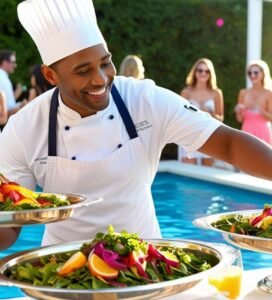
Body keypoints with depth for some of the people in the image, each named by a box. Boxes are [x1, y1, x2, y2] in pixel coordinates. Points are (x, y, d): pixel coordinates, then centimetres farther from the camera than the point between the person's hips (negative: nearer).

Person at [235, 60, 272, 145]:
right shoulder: (243, 92, 6)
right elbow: (240, 119, 9)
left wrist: (259, 110, -19)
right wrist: (238, 111, -11)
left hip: (263, 133, -2)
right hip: (248, 133, 2)